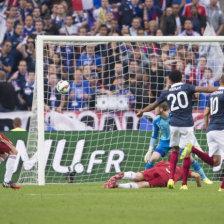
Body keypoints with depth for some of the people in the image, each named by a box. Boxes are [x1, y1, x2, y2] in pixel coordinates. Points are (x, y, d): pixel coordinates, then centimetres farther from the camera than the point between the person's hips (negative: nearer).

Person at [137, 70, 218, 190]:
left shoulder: (166, 93, 9)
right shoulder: (187, 87, 0)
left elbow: (154, 105, 21)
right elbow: (203, 89, -12)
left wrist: (142, 111, 37)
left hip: (174, 124, 3)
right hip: (187, 124, -3)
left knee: (175, 149, 20)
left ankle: (171, 177, 6)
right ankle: (184, 183, 1)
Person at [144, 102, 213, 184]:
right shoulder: (156, 121, -11)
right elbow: (154, 136, 5)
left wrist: (195, 144, -14)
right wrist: (150, 151, 5)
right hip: (164, 142, 2)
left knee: (189, 158, -11)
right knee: (153, 158, -16)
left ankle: (204, 177, 4)